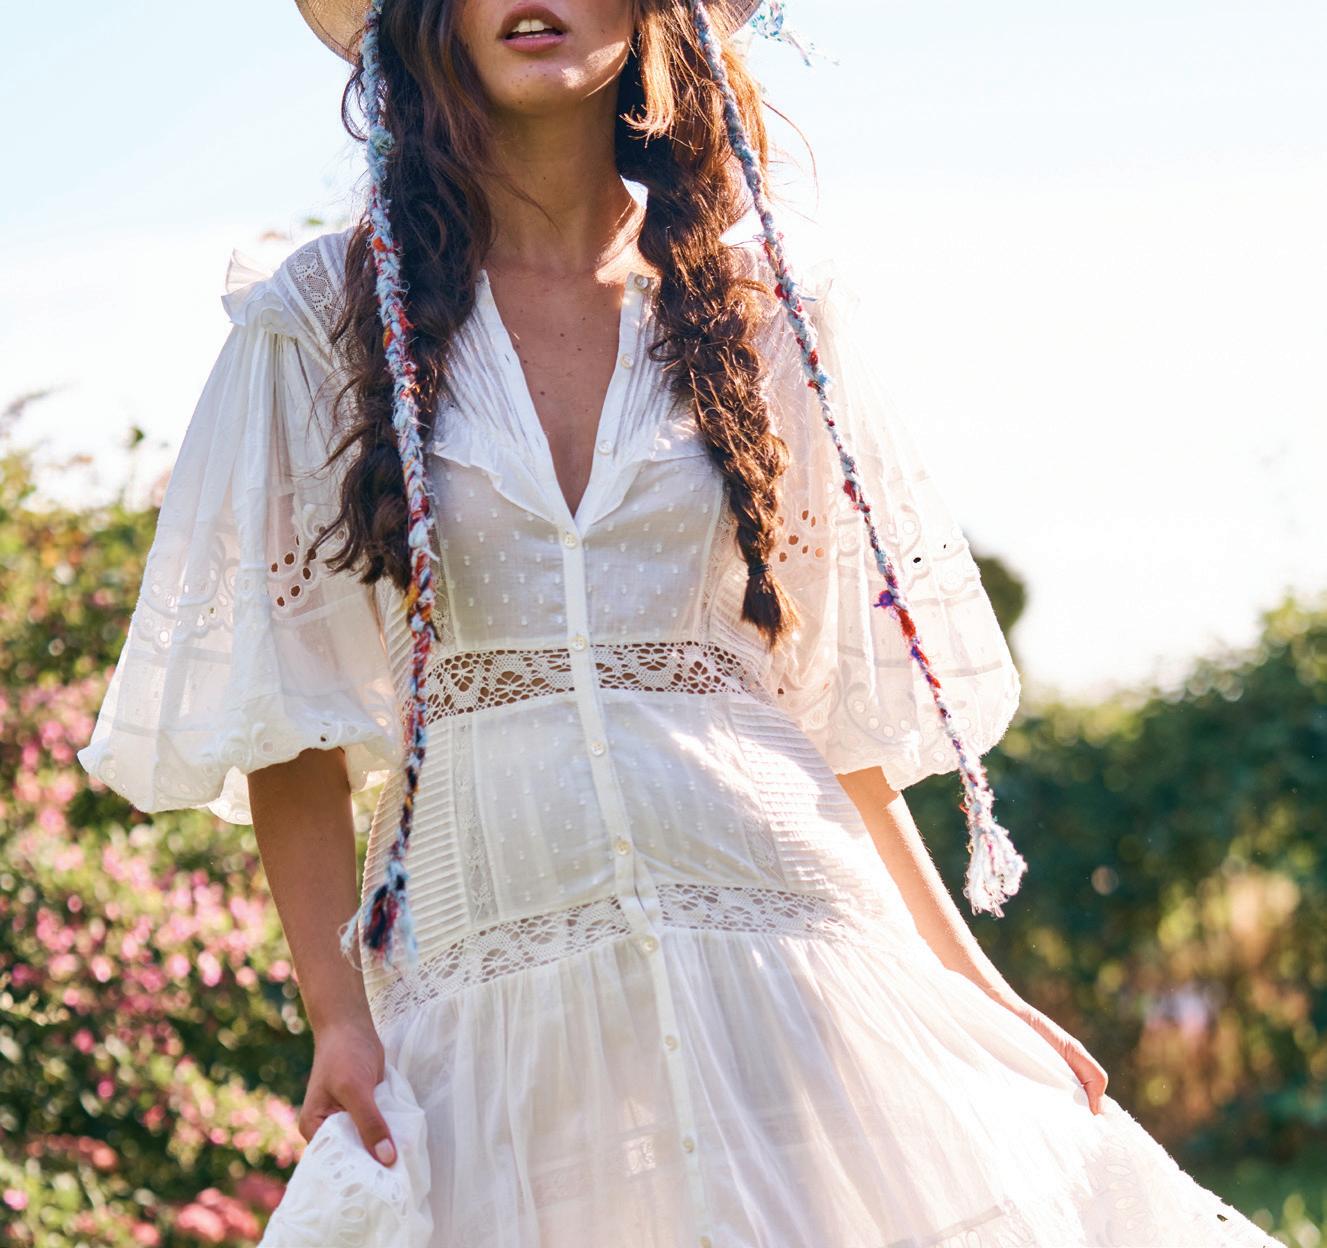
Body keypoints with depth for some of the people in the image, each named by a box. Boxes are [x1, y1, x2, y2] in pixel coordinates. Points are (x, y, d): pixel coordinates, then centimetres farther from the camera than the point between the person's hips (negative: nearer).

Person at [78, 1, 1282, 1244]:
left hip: (786, 925, 1)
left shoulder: (771, 311, 9)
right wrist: (338, 1013, -8)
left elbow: (837, 693, 12)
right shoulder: (322, 321, 5)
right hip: (492, 989, -1)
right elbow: (288, 723, 3)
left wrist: (967, 982, 8)